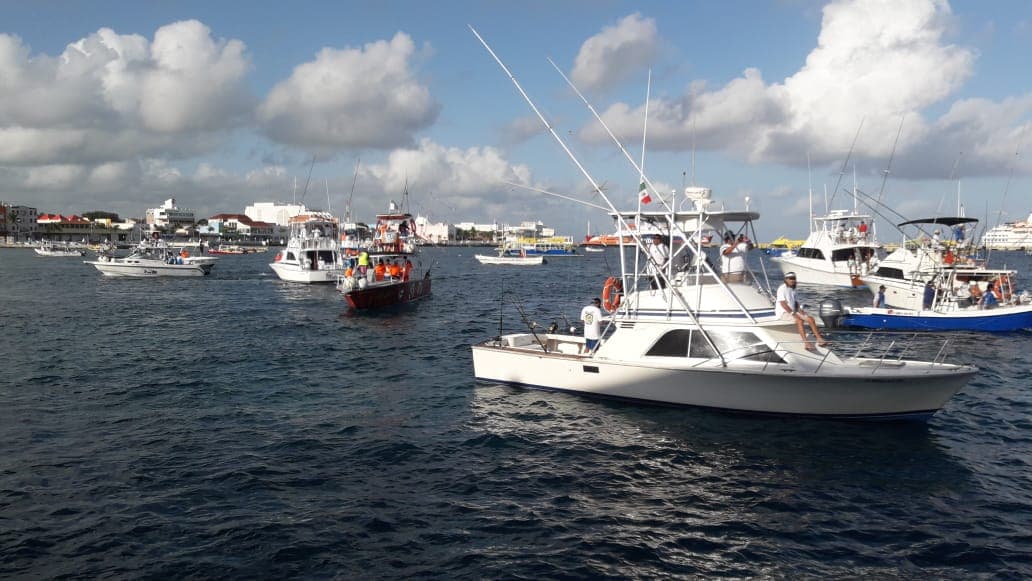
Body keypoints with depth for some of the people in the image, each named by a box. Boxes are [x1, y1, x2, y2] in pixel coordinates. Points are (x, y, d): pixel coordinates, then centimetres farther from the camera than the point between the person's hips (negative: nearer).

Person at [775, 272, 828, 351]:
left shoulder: (793, 289, 17)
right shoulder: (782, 289, -11)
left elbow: (796, 302, 20)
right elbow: (783, 304, -19)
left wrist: (800, 310, -1)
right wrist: (793, 313, -23)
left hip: (793, 311, 9)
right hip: (783, 313, -9)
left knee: (811, 319, -7)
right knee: (799, 320, -34)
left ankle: (819, 339, -9)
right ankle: (806, 343, -41)